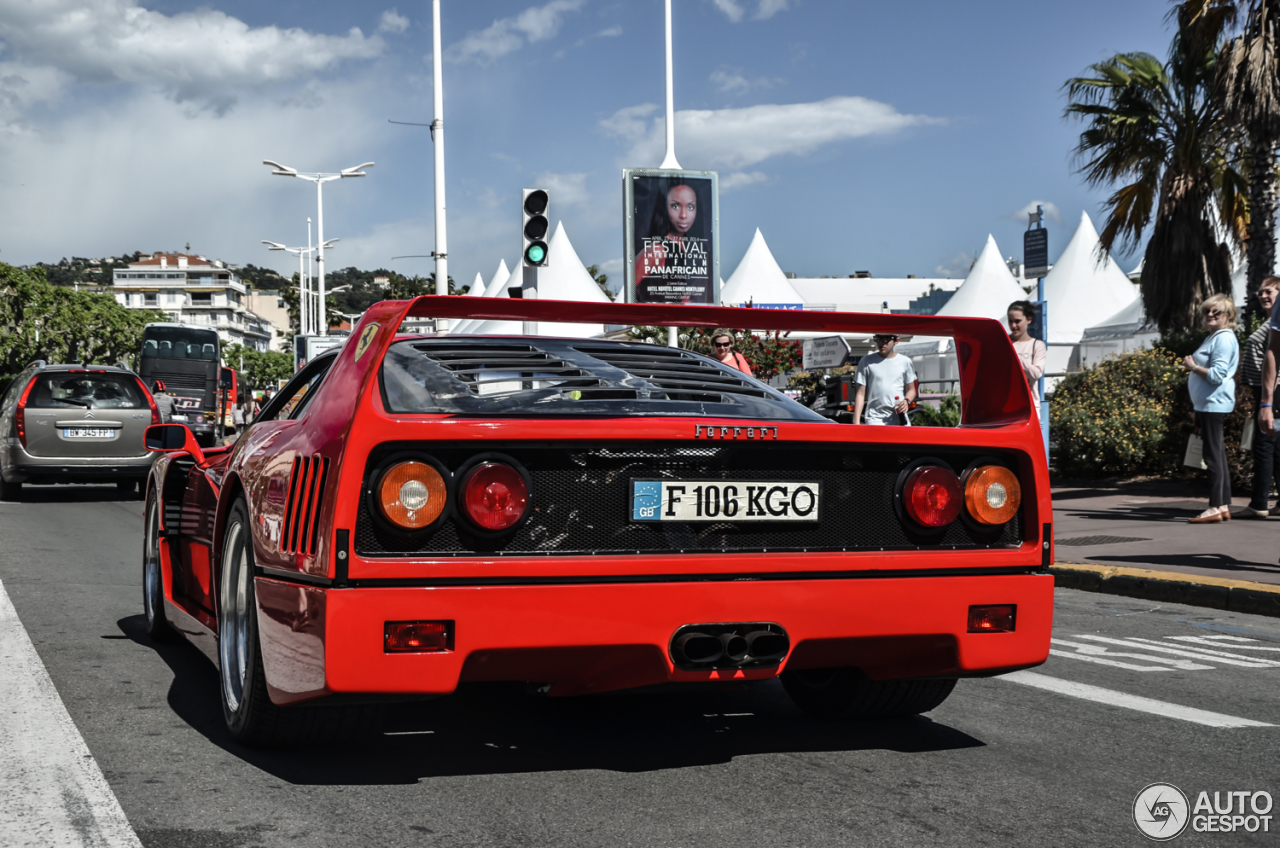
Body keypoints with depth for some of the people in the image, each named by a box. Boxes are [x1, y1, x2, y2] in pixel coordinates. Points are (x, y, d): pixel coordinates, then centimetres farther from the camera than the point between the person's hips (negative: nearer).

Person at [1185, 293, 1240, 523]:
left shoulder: (1224, 339, -12)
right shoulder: (1213, 338, 20)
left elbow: (1217, 374, -20)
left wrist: (1193, 367, -10)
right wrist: (1194, 369, 14)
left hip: (1214, 404, -11)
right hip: (1207, 405, 11)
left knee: (1214, 455, -10)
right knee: (1217, 456, 11)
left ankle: (1216, 507, -11)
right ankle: (1224, 506, 15)